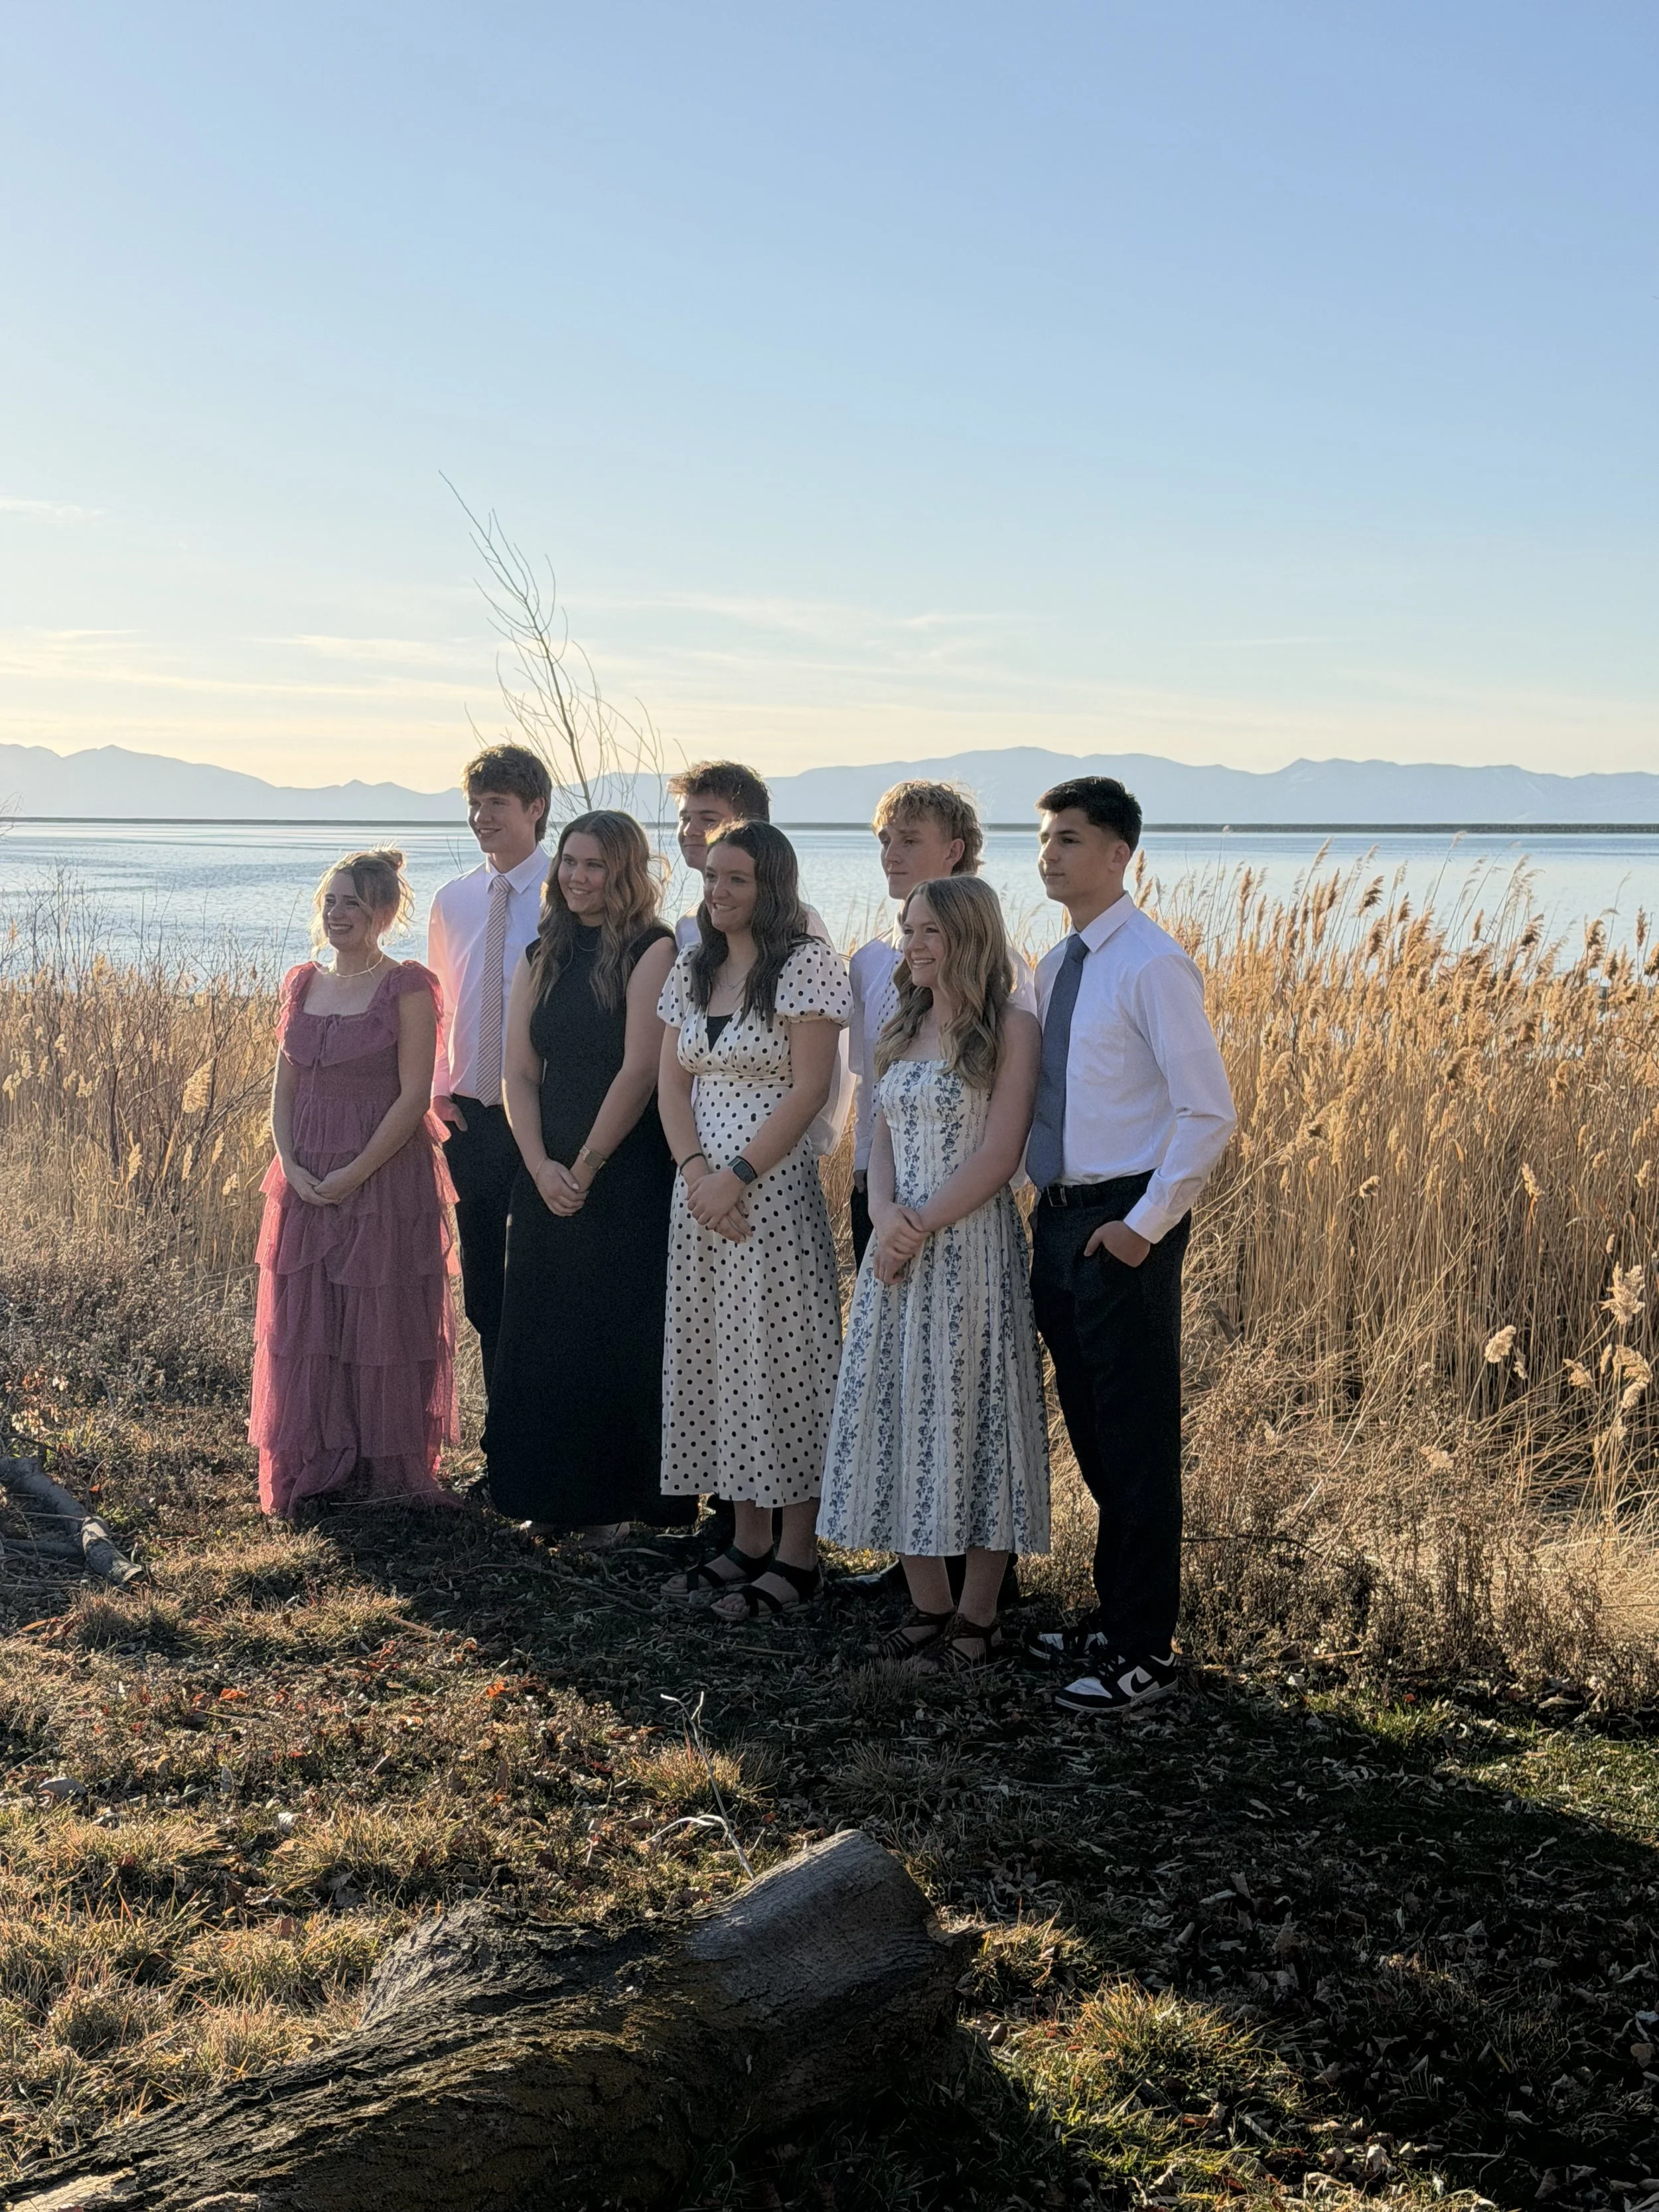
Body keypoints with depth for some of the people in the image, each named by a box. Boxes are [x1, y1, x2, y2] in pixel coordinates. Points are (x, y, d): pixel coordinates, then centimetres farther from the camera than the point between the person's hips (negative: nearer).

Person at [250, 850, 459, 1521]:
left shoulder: (408, 986, -7)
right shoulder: (302, 983, 10)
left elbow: (414, 1094, -12)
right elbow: (283, 1087, 10)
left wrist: (354, 1174, -16)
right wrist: (291, 1165, -5)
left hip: (387, 1178, -5)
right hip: (306, 1182, 6)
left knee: (384, 1325, 2)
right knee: (303, 1328, 7)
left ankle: (391, 1472, 13)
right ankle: (314, 1471, 17)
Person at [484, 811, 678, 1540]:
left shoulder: (652, 952, -8)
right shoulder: (542, 958, 11)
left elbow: (639, 1071, -14)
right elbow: (519, 1074, 7)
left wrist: (586, 1167, -12)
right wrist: (542, 1166, -7)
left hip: (627, 1176, -6)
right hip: (548, 1176, 6)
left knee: (616, 1338, 0)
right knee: (541, 1334, 8)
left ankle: (613, 1501, 11)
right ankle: (547, 1497, 18)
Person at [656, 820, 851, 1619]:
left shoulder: (805, 966, -8)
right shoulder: (692, 970, 12)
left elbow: (809, 1089, -14)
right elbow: (672, 1081, 9)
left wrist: (738, 1178, -17)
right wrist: (695, 1172, -8)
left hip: (775, 1187, -7)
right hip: (701, 1188, 7)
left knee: (781, 1360, -2)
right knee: (716, 1357, 10)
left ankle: (797, 1554, 6)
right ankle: (748, 1538, 21)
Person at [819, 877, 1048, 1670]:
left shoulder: (1010, 1029, -7)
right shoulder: (902, 1030, 15)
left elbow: (997, 1158, -13)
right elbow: (882, 1139, 12)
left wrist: (919, 1228, -15)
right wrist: (883, 1211, -8)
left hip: (972, 1242, -7)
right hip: (899, 1245, 7)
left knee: (967, 1412, -1)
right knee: (897, 1412, 7)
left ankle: (978, 1615, 10)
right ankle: (928, 1604, 19)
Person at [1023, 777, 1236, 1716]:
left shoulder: (1154, 965, -14)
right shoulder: (1055, 967, 11)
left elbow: (1209, 1112, -16)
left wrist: (1145, 1224, -18)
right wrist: (1051, 1204, 10)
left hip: (1127, 1226, -8)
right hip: (1061, 1217, 8)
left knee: (1138, 1440, -2)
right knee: (1091, 1431, 17)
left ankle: (1144, 1650, 7)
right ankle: (1114, 1613, 30)